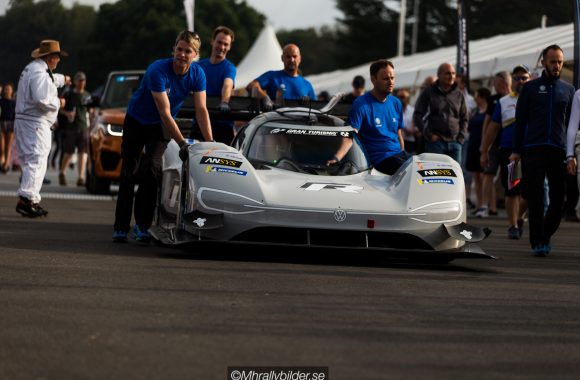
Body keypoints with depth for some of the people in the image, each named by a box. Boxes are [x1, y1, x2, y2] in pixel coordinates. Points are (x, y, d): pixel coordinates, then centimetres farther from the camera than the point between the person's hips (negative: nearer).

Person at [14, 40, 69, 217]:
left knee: (28, 161, 11)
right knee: (36, 161, -15)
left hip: (23, 122, 11)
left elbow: (50, 80, 42)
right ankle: (26, 199, -24)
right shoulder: (39, 73, -16)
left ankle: (33, 201, 14)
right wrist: (57, 102, -9)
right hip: (36, 124, -11)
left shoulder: (31, 69, 19)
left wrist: (62, 79, 61)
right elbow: (41, 99, -27)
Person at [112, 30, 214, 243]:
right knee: (129, 174, -3)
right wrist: (182, 143, -36)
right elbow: (165, 112, -32)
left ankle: (142, 225, -12)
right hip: (136, 121, -3)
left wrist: (210, 143, -26)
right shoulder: (158, 71, -30)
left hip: (160, 128, 3)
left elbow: (201, 110, -16)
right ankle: (121, 227, 3)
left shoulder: (197, 74, -15)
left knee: (151, 169, -16)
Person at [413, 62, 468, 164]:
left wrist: (461, 137, 5)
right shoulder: (428, 93, 5)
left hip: (455, 143, 4)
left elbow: (464, 118, 19)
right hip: (435, 142, -4)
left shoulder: (459, 95, 14)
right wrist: (428, 135, -5)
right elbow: (417, 116, 4)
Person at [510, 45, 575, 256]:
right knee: (535, 198, -4)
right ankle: (538, 242, 0)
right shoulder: (531, 88, 8)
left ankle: (545, 235, 20)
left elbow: (571, 123, 14)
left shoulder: (568, 90, 13)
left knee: (559, 198, 1)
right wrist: (516, 150, 0)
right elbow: (520, 120, 8)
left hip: (559, 151, 2)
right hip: (533, 149, -2)